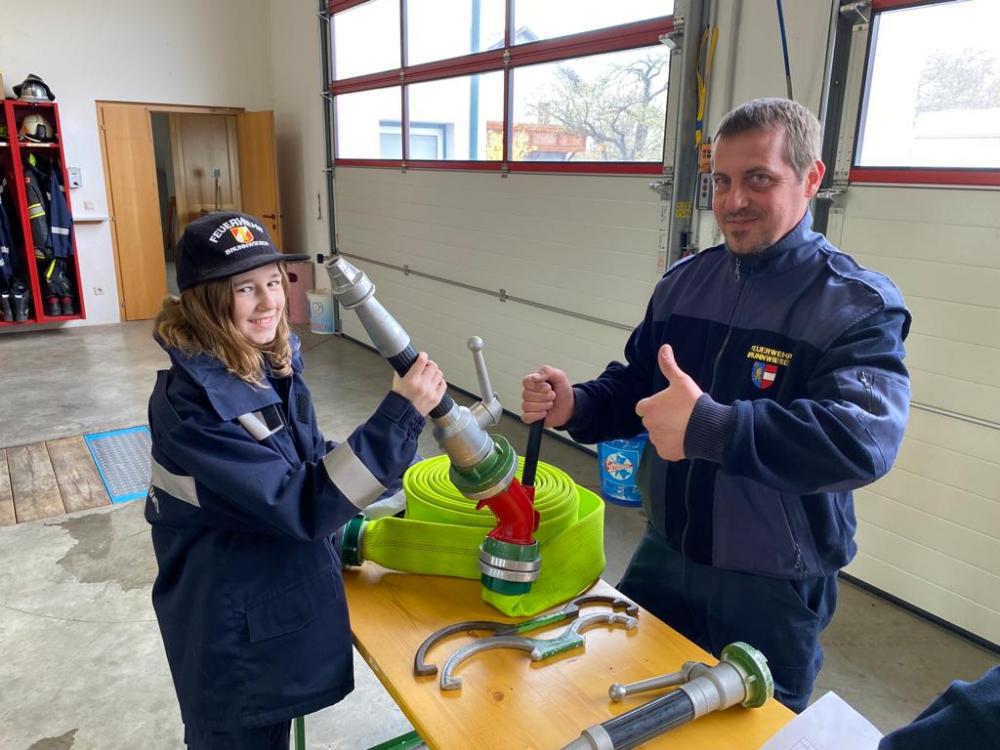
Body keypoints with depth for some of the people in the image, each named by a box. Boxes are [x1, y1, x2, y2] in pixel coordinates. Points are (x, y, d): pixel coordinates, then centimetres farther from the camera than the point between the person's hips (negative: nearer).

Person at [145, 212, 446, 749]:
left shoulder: (270, 364, -5)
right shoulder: (193, 404, -30)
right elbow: (302, 505, -33)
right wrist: (399, 416, -37)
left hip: (279, 598, 7)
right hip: (232, 624, -7)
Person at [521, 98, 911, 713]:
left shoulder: (859, 304, -17)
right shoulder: (684, 280, 1)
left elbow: (865, 438, -32)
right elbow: (637, 384, 6)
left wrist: (708, 427, -42)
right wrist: (576, 405, -15)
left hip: (773, 588, -4)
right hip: (663, 555, 5)